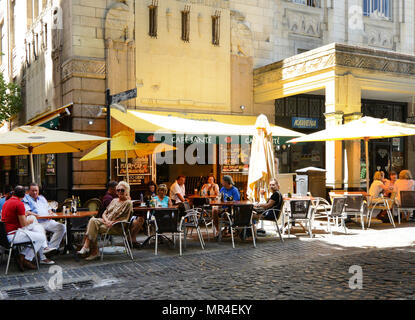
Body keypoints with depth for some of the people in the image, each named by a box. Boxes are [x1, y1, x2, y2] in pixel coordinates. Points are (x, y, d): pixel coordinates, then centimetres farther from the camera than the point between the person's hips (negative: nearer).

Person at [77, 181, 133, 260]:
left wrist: (112, 222, -17)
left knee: (93, 227, -26)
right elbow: (104, 213, 15)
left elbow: (124, 219, -8)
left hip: (115, 226, -7)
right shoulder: (114, 200, 20)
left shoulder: (128, 203, -1)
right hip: (105, 221, 7)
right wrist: (106, 220, -7)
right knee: (92, 220, -23)